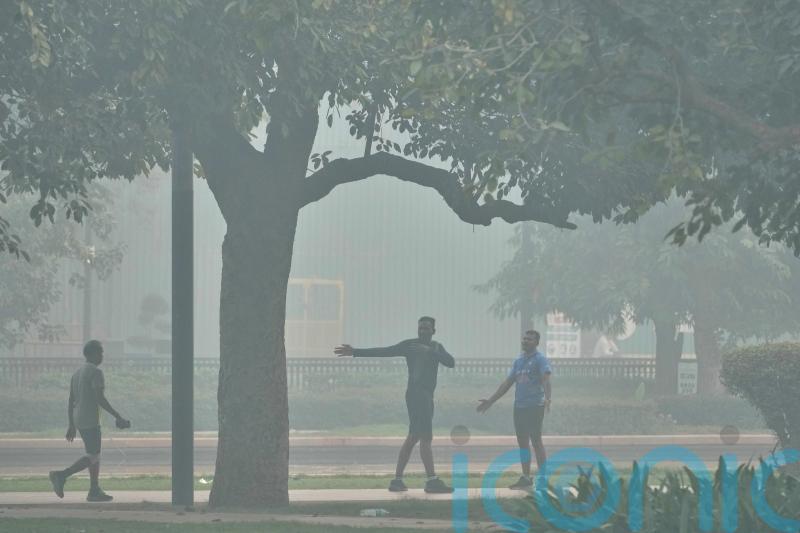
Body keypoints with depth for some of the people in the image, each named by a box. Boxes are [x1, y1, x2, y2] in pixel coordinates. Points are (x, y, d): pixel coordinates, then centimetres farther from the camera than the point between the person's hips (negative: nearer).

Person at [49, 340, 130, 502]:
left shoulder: (77, 373, 14)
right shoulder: (95, 372, -12)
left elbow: (70, 401, 15)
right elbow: (100, 398, -20)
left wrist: (72, 426, 18)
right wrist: (117, 416, -15)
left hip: (78, 420, 9)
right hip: (90, 421, -9)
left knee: (95, 454, 13)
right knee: (93, 457, -7)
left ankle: (95, 491, 11)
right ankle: (61, 475, -18)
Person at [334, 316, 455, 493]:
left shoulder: (437, 348, 18)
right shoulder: (410, 345, 1)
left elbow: (450, 362, 0)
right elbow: (384, 352, -2)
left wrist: (429, 351, -14)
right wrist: (355, 352, -8)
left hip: (426, 397, 8)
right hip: (416, 394, -8)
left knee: (413, 438, 9)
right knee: (426, 437, -15)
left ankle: (397, 480, 13)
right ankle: (432, 481, -22)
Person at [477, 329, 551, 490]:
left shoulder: (540, 359, -6)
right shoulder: (518, 361, 16)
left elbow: (546, 380, -20)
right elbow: (507, 383, 22)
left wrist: (548, 399, -38)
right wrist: (490, 401, 21)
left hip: (535, 406, -7)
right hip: (519, 406, 7)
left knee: (536, 440, -8)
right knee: (522, 441, 8)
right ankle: (526, 478, 15)